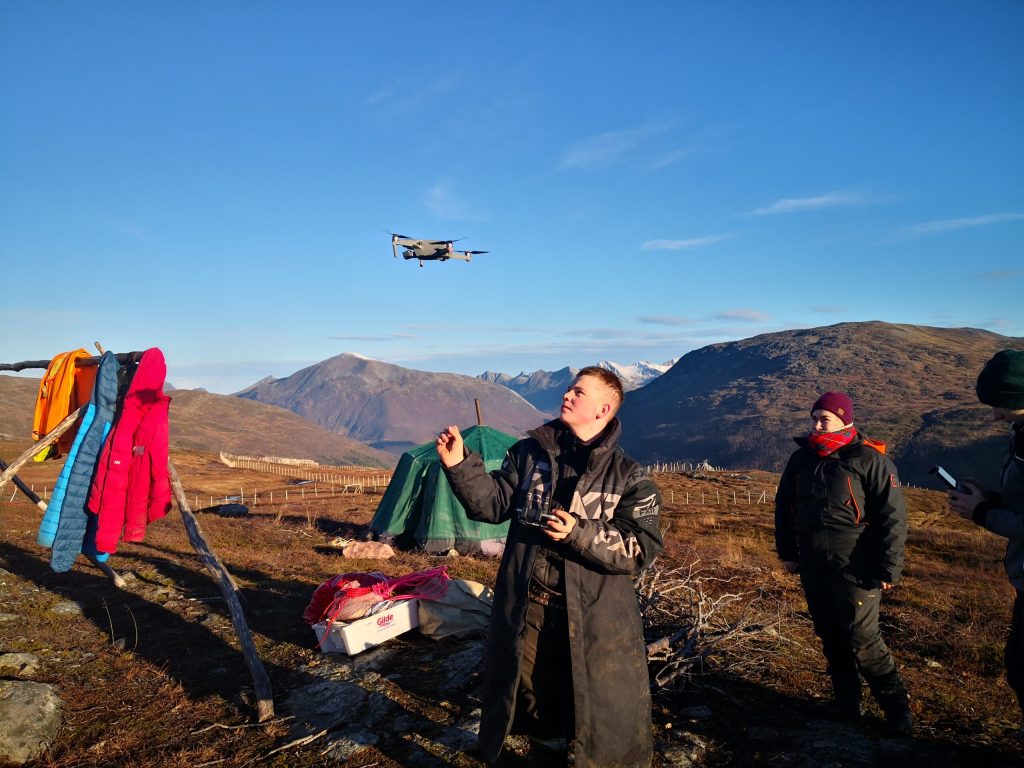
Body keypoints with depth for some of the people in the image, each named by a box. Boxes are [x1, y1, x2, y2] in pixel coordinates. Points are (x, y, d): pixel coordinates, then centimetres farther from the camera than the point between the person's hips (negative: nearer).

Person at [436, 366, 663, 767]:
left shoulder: (629, 476, -7)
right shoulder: (529, 452, 1)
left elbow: (641, 548, -11)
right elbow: (493, 503, 2)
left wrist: (579, 533, -24)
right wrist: (459, 464, -12)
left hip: (594, 617, -2)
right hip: (526, 607, 3)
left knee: (603, 712, 11)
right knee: (536, 699, 20)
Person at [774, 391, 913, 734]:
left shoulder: (869, 459, -10)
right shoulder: (801, 458, 7)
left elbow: (892, 516, -10)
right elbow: (784, 507, 16)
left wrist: (888, 569, -12)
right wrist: (786, 552, 15)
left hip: (854, 568, -6)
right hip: (813, 566, 6)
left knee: (862, 641, -3)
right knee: (830, 637, 14)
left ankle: (897, 709, 15)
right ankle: (846, 702, 29)